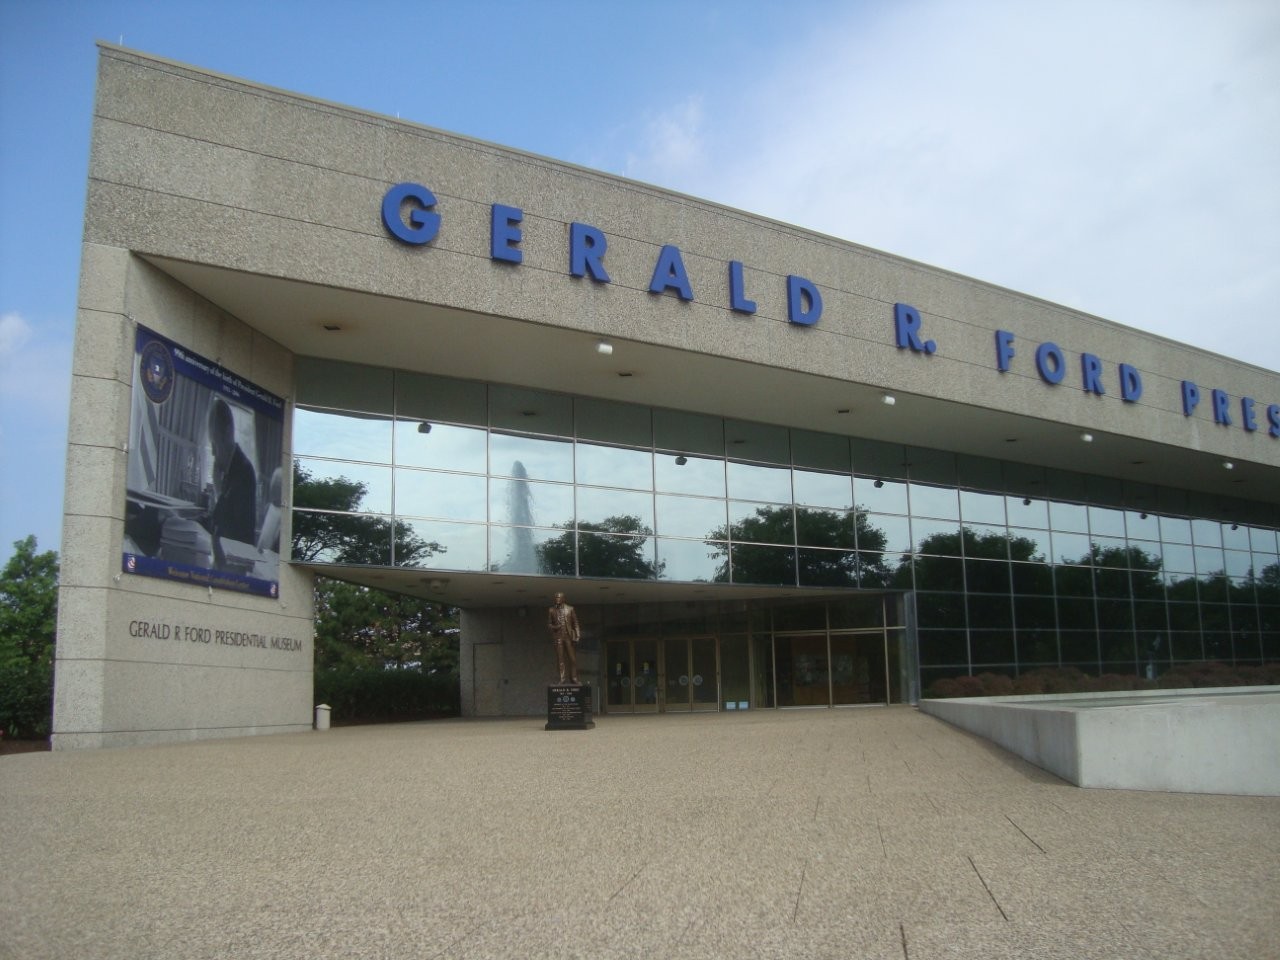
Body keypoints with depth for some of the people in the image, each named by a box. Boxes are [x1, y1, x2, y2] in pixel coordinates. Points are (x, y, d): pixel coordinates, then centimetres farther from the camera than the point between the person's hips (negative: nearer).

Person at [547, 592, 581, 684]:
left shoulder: (570, 609, 6)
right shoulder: (551, 610, 7)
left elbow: (575, 623, 7)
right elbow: (548, 624, 11)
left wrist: (577, 636, -3)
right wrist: (554, 627, -11)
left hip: (569, 636, 0)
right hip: (558, 637, 0)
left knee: (572, 658, -2)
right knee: (560, 659, -1)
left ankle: (574, 679, 5)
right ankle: (562, 679, 1)